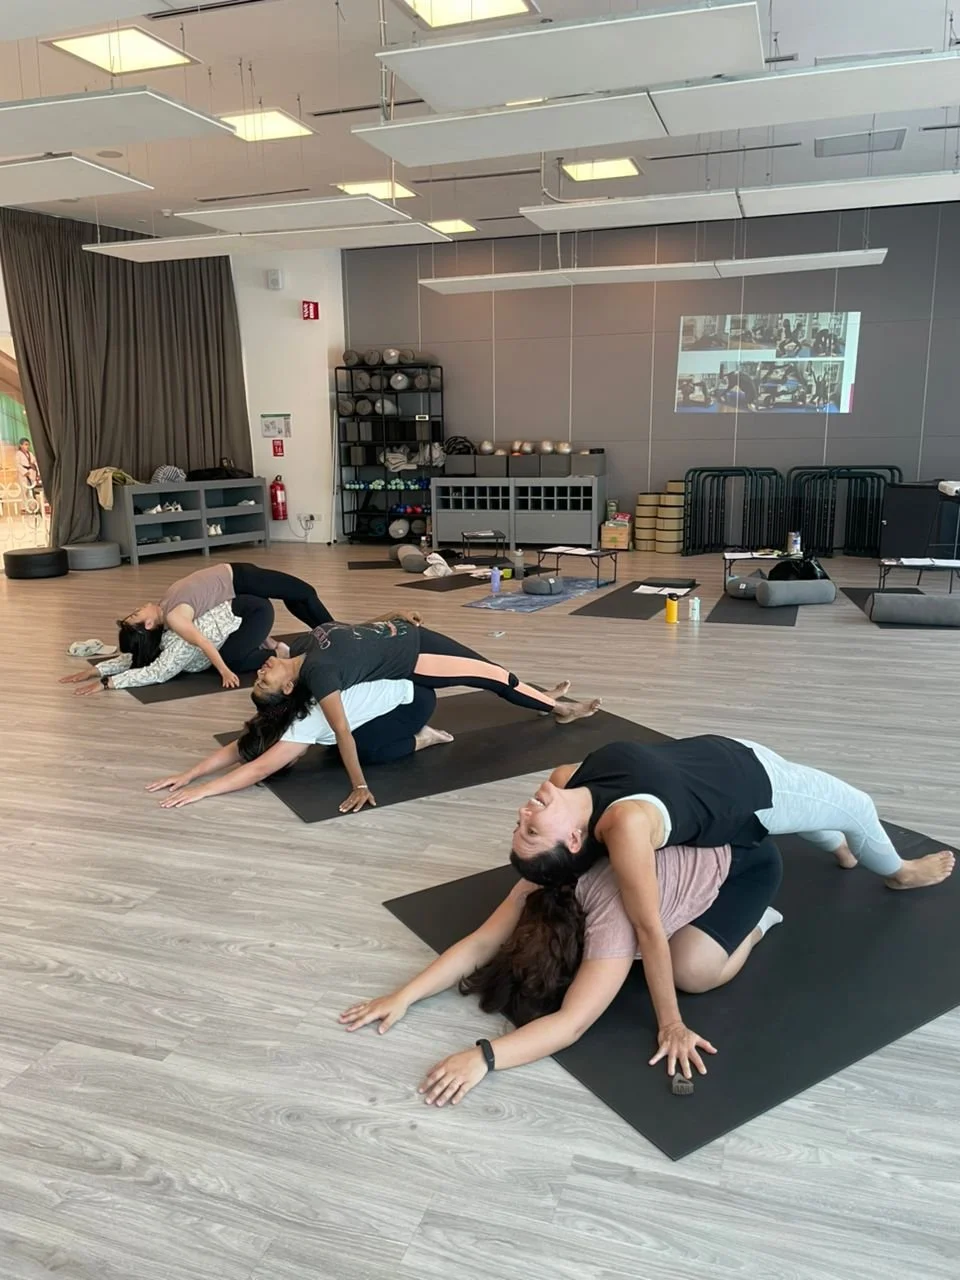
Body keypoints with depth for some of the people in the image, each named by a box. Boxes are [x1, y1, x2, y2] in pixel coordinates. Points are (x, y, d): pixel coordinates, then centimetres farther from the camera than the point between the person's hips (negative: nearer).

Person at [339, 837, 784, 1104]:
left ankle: (751, 923, 9)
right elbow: (481, 942, -18)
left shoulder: (612, 916, -37)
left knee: (691, 971, -20)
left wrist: (483, 1057, -49)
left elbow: (571, 1023, -41)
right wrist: (405, 996, -26)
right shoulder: (544, 882, -18)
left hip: (746, 860, -7)